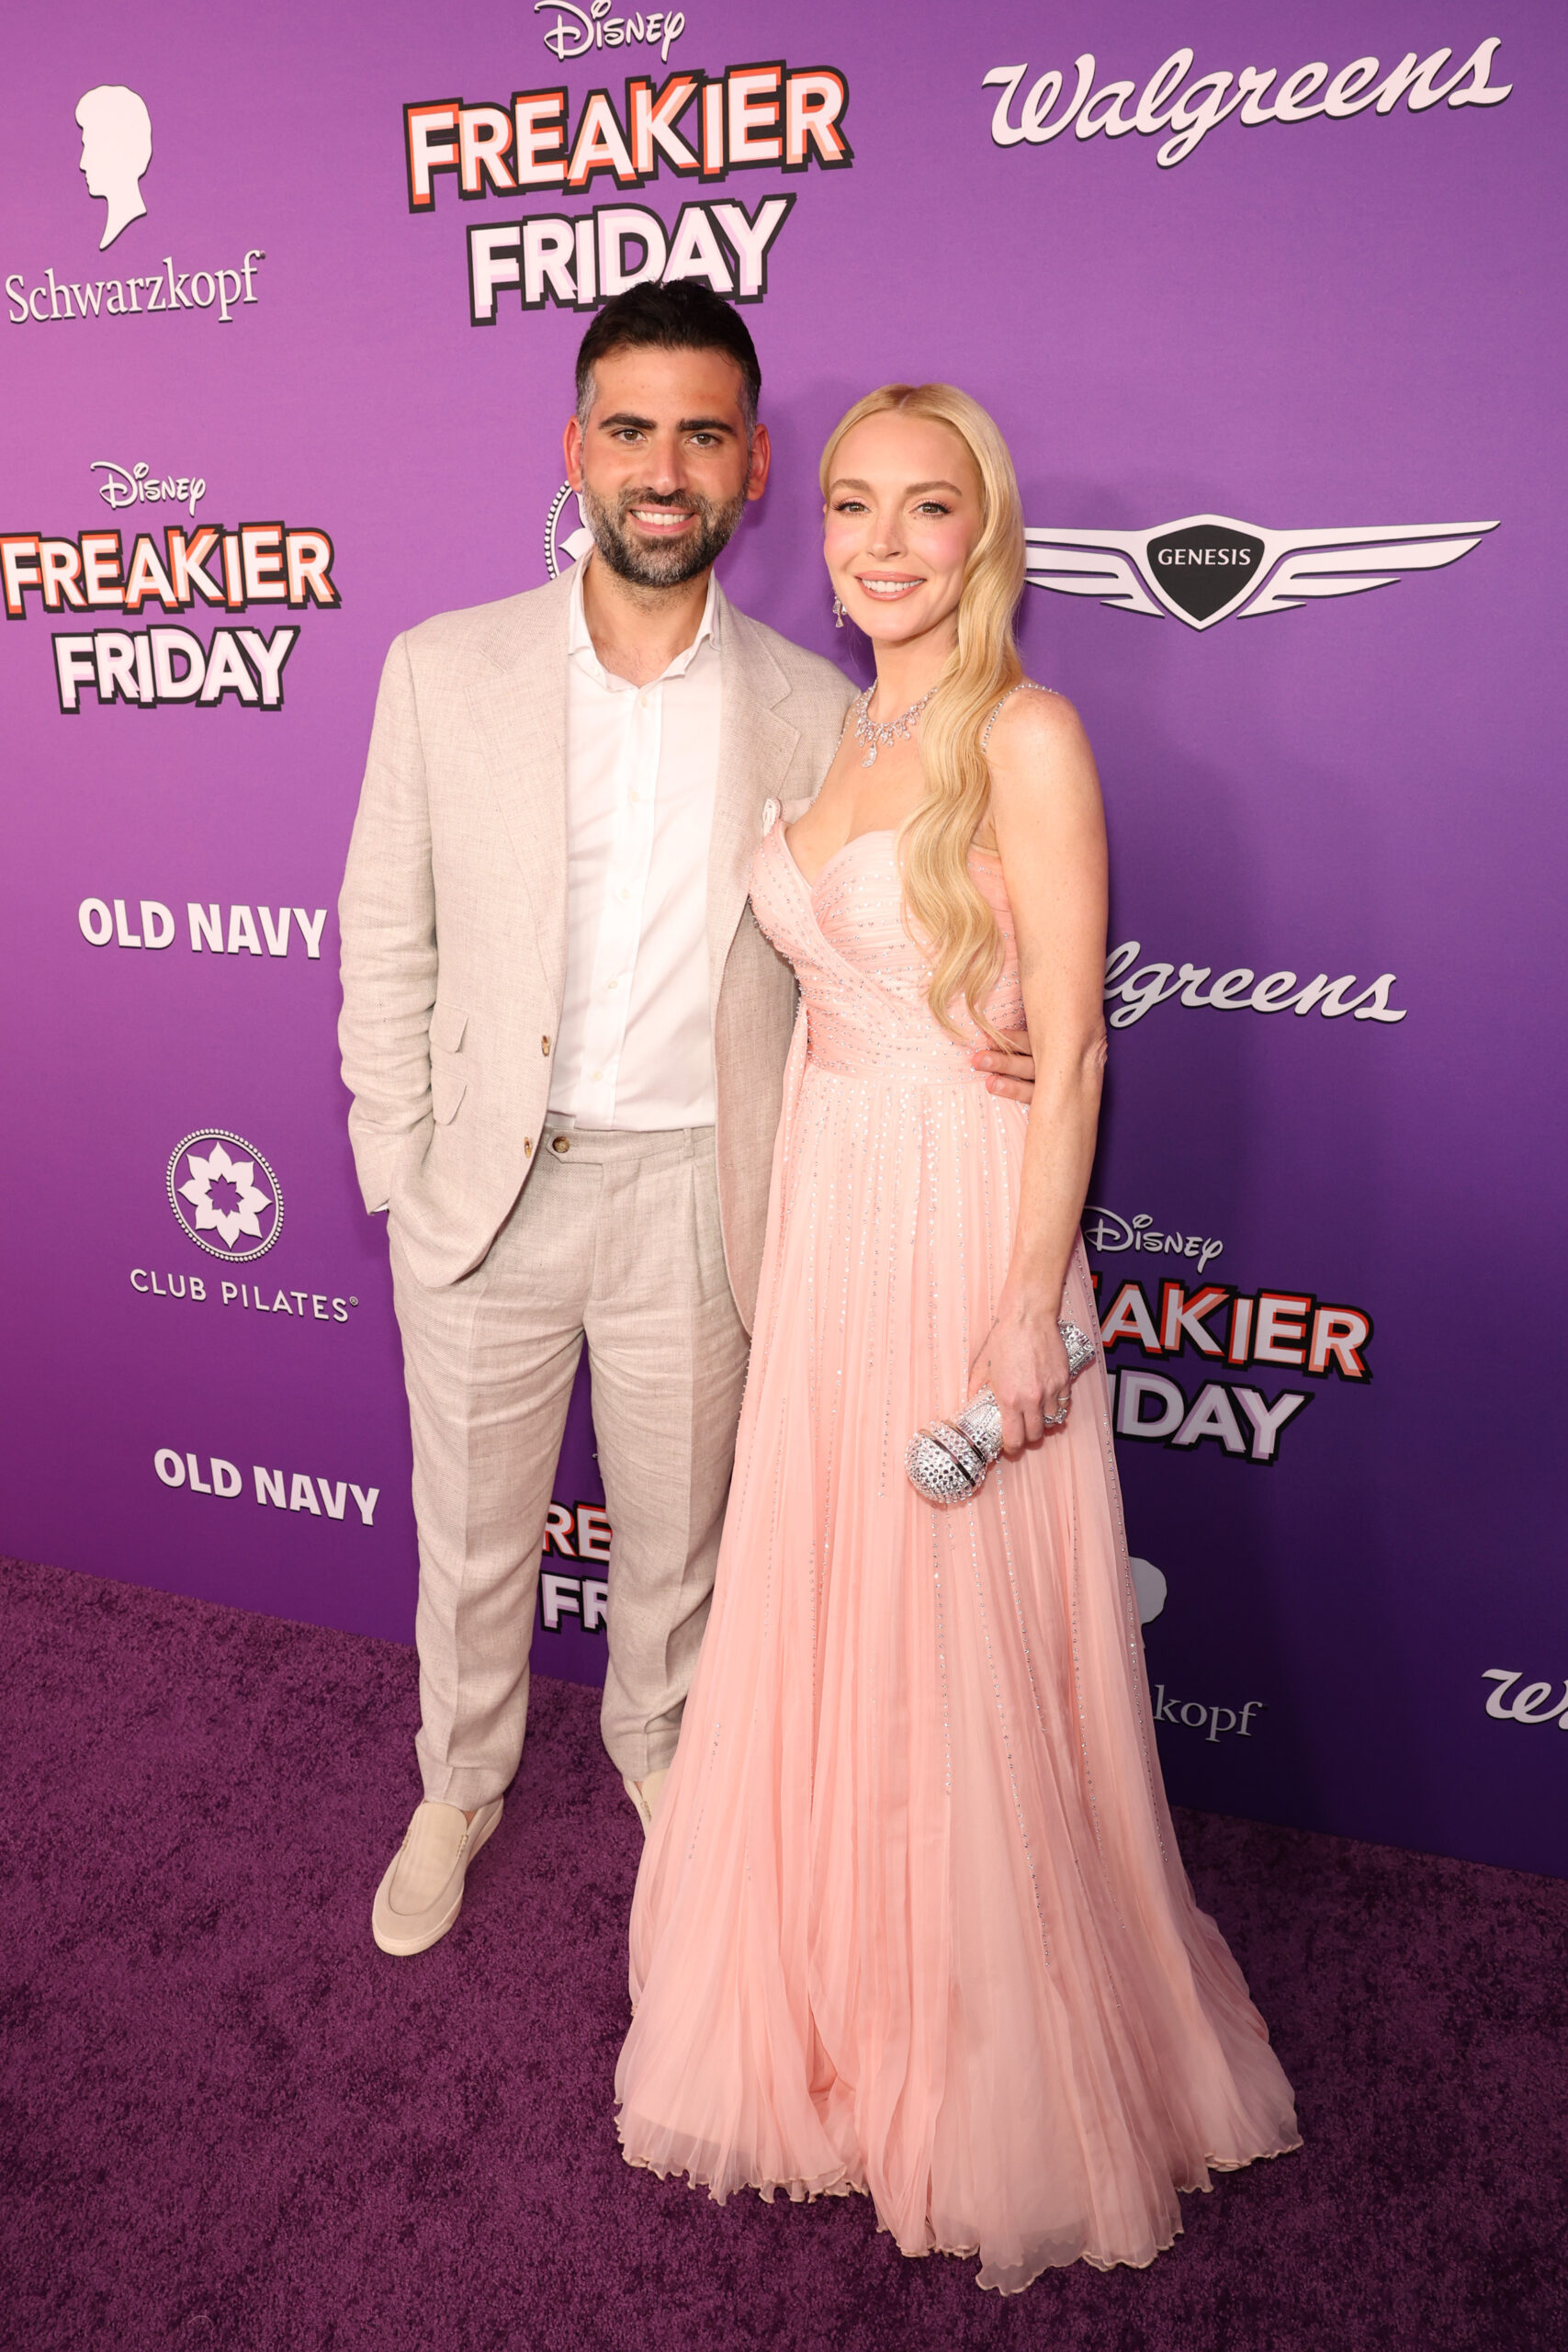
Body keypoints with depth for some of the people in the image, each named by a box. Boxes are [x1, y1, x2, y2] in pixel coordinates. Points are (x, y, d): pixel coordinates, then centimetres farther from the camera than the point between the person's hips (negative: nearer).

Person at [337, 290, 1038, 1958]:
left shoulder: (812, 712, -2)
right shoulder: (443, 671, -2)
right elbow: (386, 943, 1)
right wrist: (399, 1175, -2)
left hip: (695, 1195, 0)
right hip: (483, 1188, 1)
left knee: (677, 1529, 19)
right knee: (472, 1533, 18)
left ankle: (660, 1746, 49)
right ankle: (460, 1784, 46)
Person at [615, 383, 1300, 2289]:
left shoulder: (1026, 739, -10)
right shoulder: (839, 734, 12)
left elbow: (1067, 1048, -14)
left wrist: (1031, 1309, -17)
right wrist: (792, 1243, 15)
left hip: (967, 1234, -7)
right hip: (826, 1221, 7)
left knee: (968, 1663, 7)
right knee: (823, 1631, 17)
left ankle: (998, 2078, 34)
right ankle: (841, 2011, 43)